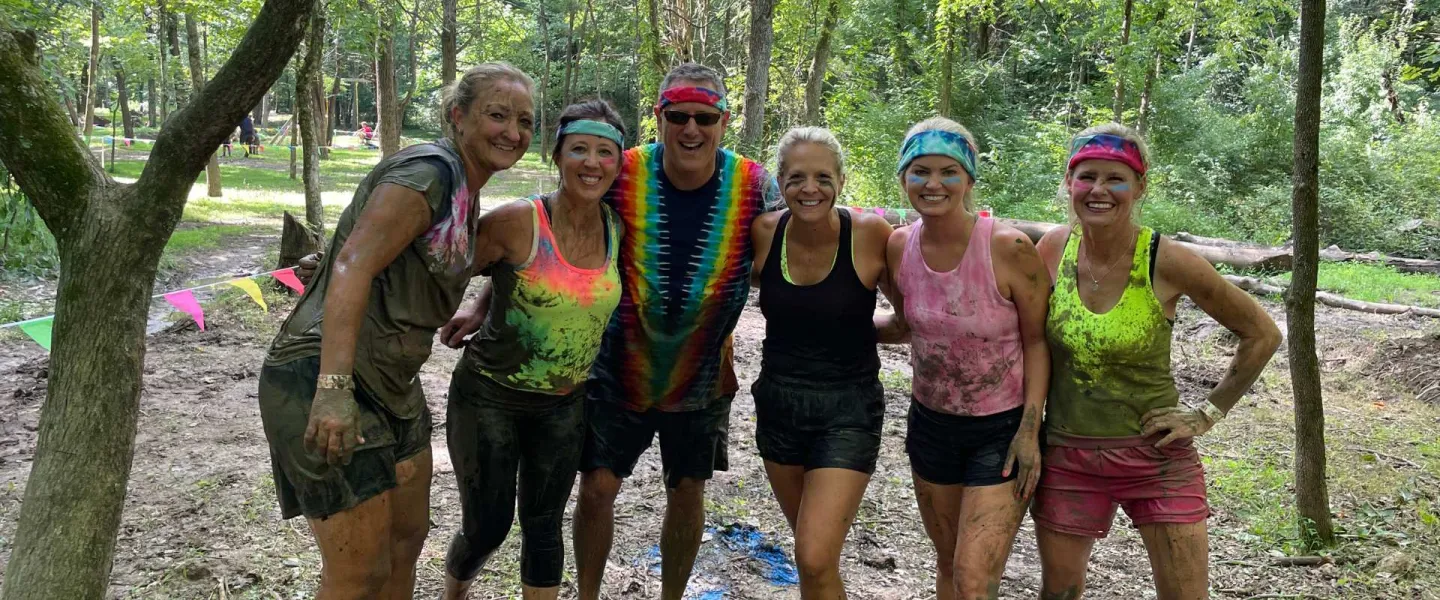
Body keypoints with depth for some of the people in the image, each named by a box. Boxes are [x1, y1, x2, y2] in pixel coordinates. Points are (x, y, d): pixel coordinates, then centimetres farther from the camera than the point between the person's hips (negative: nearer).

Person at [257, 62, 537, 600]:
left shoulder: (465, 194, 15)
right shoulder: (429, 171, -16)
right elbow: (352, 267, -27)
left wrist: (494, 241, 3)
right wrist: (334, 388, -35)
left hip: (390, 385, 10)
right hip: (325, 380, -10)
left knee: (407, 539, 19)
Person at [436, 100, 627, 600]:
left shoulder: (614, 227, -5)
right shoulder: (521, 220, -20)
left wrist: (480, 315, 3)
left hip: (563, 405, 4)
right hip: (490, 395, -4)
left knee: (544, 524, 13)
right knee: (487, 525, 7)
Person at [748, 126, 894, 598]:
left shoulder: (871, 234, -15)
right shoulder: (764, 233, -7)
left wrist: (857, 325, -14)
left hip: (849, 409, -4)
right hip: (778, 404, 4)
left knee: (815, 560, -12)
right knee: (811, 546, 21)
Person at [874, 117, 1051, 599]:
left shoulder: (1009, 248, -21)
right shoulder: (900, 246, -7)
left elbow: (1037, 340, -11)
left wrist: (1030, 430, -14)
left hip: (1001, 431, -5)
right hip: (931, 423, 5)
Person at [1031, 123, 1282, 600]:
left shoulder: (1167, 261, -15)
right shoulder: (1053, 248, -6)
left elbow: (1261, 334, -3)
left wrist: (1209, 413, -4)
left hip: (1155, 456, -2)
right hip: (1068, 456, 3)